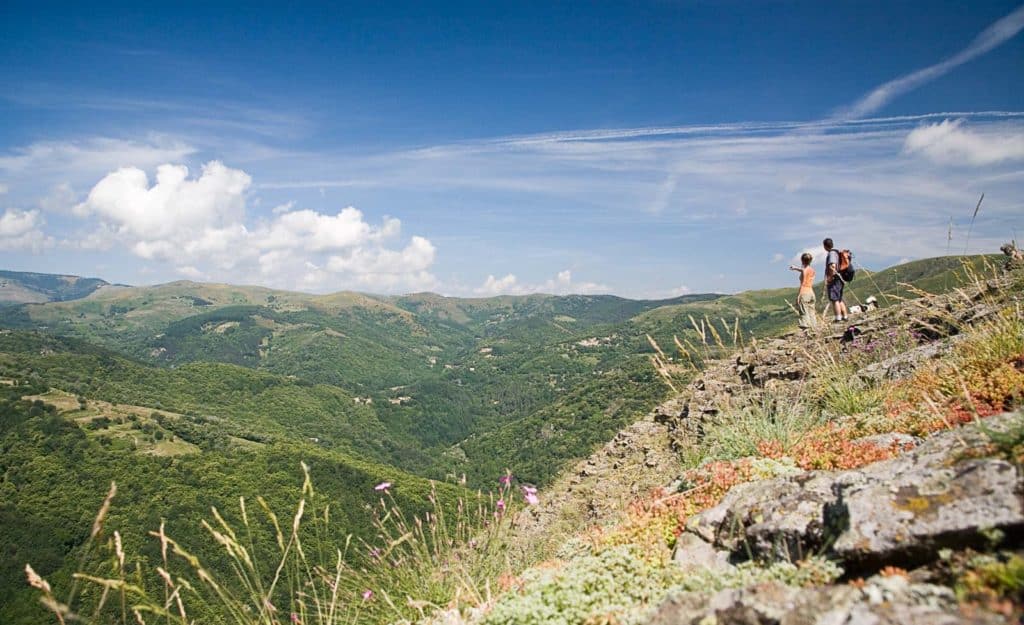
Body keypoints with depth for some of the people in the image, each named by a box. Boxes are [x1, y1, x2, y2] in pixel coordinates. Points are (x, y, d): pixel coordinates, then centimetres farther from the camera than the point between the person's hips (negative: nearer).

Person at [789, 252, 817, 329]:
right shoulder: (812, 270, 10)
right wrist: (795, 268, 46)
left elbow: (803, 284, -15)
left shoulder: (804, 271, -12)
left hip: (804, 292, -8)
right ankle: (813, 327, 11)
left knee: (804, 312, -7)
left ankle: (806, 327, -13)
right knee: (811, 311, 11)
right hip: (811, 292, 8)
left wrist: (798, 295, -14)